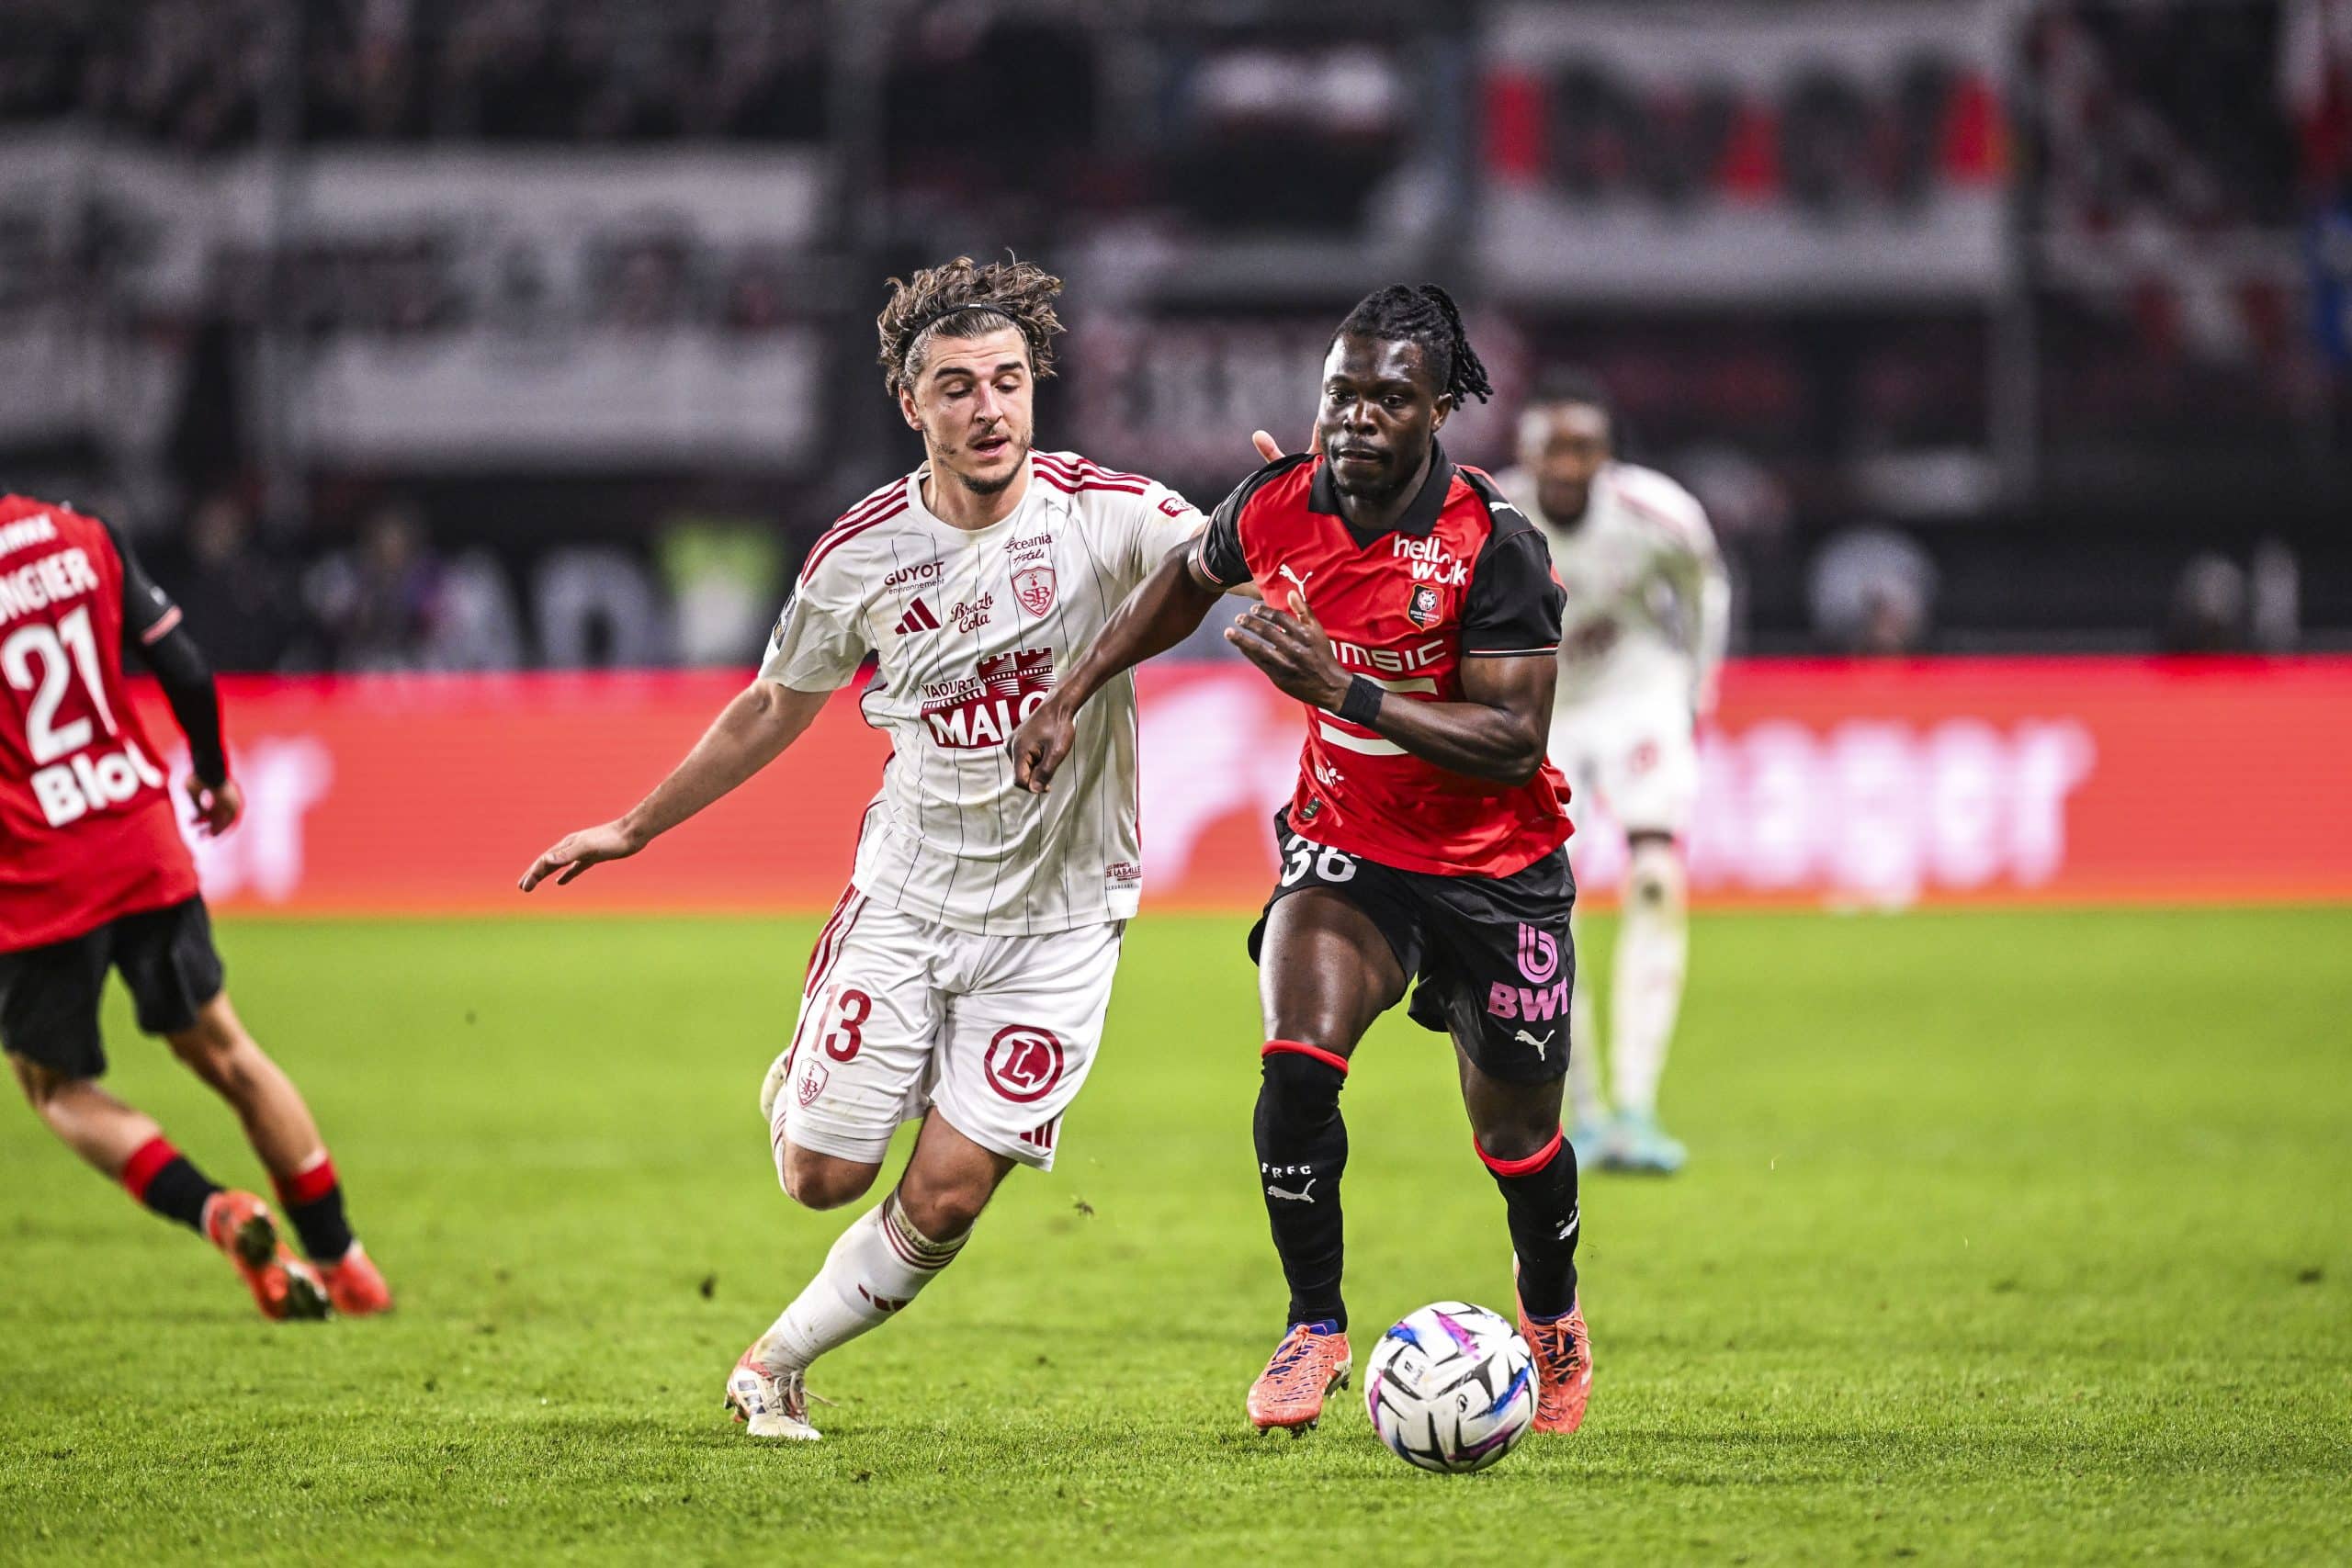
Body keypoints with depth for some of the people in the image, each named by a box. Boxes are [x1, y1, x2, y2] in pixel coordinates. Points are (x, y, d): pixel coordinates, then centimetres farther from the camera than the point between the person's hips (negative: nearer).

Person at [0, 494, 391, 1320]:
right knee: (221, 1049, 18)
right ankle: (342, 1261, 22)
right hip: (146, 848, 5)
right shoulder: (81, 538, 1)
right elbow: (186, 671, 4)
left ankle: (214, 1211, -8)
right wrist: (214, 775, 20)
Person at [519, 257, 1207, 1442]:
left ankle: (776, 1362, 18)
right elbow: (774, 711, 10)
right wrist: (631, 830, 15)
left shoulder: (1105, 514, -12)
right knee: (824, 1177, 2)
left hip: (1053, 920, -1)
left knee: (945, 1199, -5)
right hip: (907, 895, 1)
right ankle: (797, 1090, 39)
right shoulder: (863, 554, -5)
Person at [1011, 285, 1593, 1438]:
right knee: (1297, 1067, -23)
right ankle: (1314, 1328, -6)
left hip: (1495, 869, -2)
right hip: (1343, 846, 2)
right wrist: (1072, 694, 9)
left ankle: (1552, 1320, 42)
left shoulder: (1491, 543, -24)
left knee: (1516, 1136, 10)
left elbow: (1514, 739, -27)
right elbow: (1186, 581, 14)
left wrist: (1343, 689, -35)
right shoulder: (1278, 504, -10)